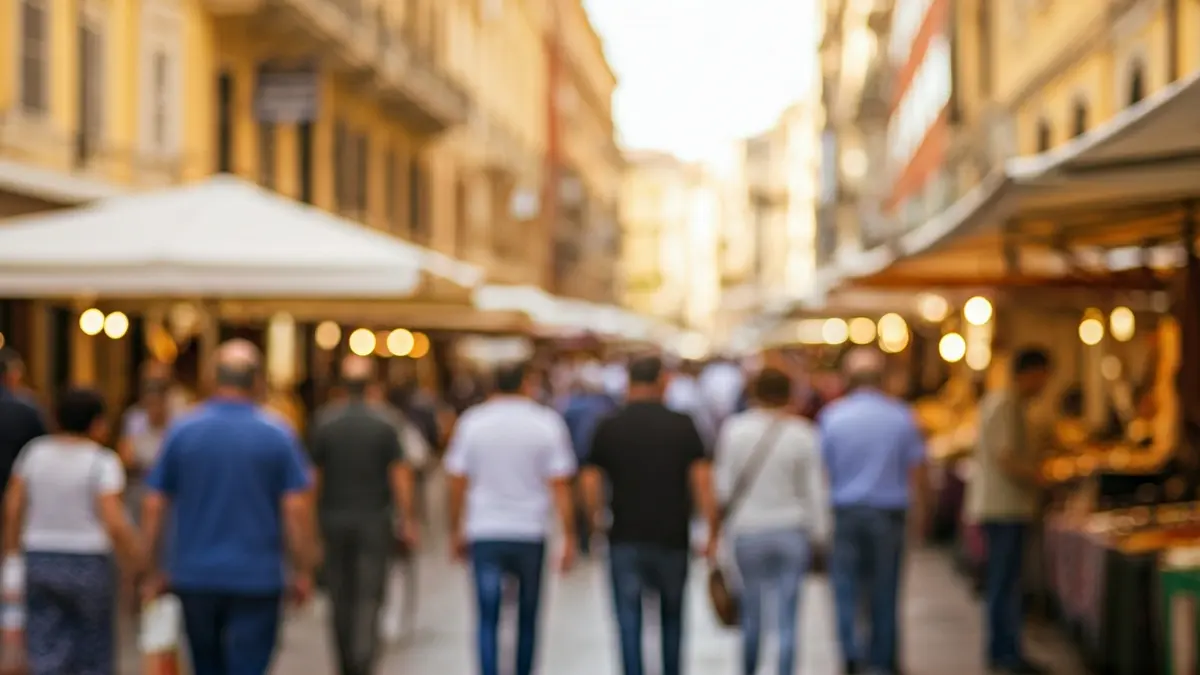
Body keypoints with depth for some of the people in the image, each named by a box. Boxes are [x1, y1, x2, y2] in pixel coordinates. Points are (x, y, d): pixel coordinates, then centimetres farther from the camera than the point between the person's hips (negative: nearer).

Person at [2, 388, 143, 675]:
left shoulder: (34, 452, 3)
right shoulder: (102, 462, -11)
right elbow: (114, 522, -16)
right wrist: (134, 561, -4)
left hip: (40, 562, 4)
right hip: (88, 565, -4)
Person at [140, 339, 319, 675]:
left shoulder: (182, 431, 0)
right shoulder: (278, 436, -5)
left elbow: (153, 506, 0)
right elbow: (297, 509, -8)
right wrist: (304, 571, 2)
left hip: (195, 575, 3)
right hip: (256, 580, -2)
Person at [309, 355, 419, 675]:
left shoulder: (325, 421, -2)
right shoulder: (384, 422, -7)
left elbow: (315, 475, 2)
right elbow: (399, 474, -7)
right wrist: (408, 520, -1)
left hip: (335, 518, 2)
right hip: (374, 518, -2)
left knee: (341, 595, 12)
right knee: (369, 596, -2)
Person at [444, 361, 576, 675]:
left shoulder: (472, 422, 0)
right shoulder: (546, 423, -3)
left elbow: (457, 482, 2)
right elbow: (560, 485, -7)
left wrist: (456, 531, 12)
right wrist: (569, 536, -3)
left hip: (484, 534, 0)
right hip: (530, 532, 0)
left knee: (488, 619, 0)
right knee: (527, 619, 15)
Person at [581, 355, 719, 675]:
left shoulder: (608, 428, -1)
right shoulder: (683, 426, -2)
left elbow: (591, 484, -2)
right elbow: (702, 482, -6)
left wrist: (597, 520, 15)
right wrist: (712, 532, -1)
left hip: (625, 537, -1)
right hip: (673, 537, 1)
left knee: (629, 622, 1)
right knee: (672, 617, 18)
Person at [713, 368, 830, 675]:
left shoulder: (735, 429, -5)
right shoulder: (804, 434, -5)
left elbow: (724, 482, -3)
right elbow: (814, 490, -2)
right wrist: (819, 531, 8)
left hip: (748, 531, 1)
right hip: (792, 531, -1)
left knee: (752, 612, 15)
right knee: (787, 618, 1)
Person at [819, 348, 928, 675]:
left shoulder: (832, 415, -3)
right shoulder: (902, 416, -2)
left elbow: (822, 467, -1)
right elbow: (916, 469, 1)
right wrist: (917, 511, 11)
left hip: (844, 512, -1)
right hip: (888, 513, 1)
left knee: (845, 586, 2)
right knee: (885, 589, 10)